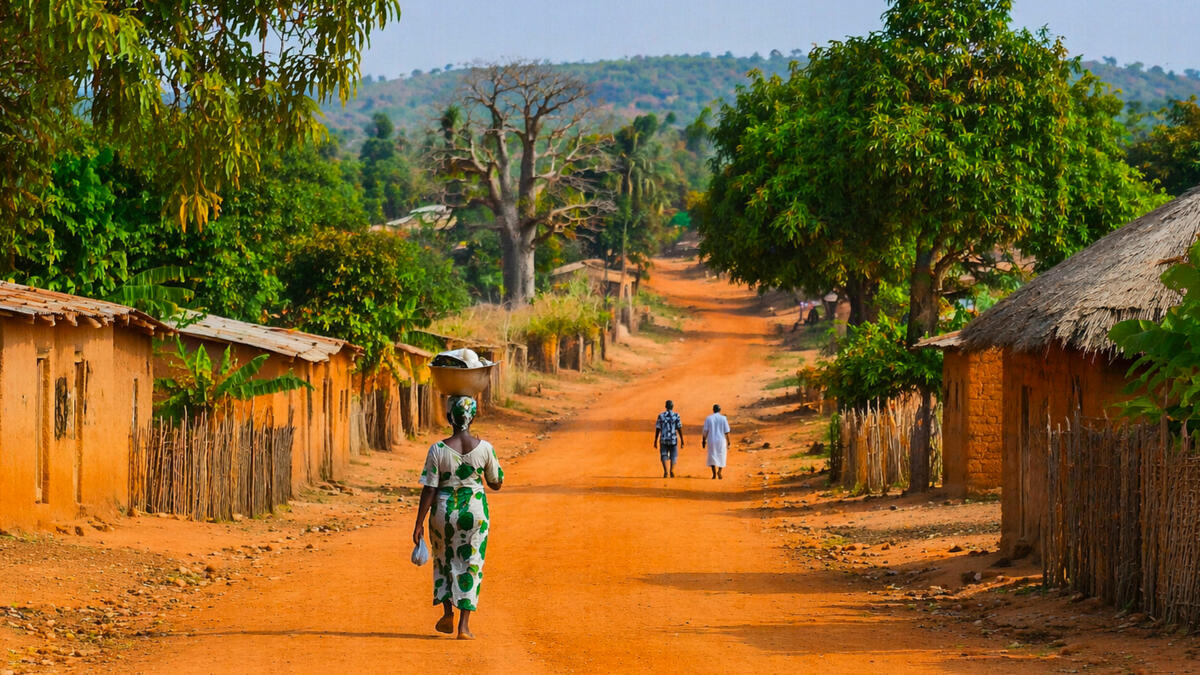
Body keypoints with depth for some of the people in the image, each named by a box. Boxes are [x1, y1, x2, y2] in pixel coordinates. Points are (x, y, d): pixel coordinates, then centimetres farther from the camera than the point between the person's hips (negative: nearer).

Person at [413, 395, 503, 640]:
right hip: (475, 510, 0)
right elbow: (496, 483, 4)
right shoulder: (484, 448, -7)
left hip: (444, 511, 0)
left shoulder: (438, 450, -11)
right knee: (471, 564, 7)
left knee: (444, 561, 22)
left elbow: (429, 490, -10)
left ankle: (447, 612, 18)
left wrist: (419, 523, -5)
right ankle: (464, 624, 4)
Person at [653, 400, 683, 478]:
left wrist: (655, 441, 6)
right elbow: (679, 429, -4)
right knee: (673, 456, 13)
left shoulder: (661, 415, -1)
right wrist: (682, 441, 2)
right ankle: (672, 470, -9)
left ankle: (665, 471, -14)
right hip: (673, 439, 0)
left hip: (663, 439, 0)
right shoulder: (676, 415, -3)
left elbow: (657, 429, -1)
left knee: (664, 456, 8)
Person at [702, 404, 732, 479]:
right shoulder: (723, 418, -4)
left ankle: (714, 473, 0)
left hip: (711, 441, 0)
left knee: (712, 456, 11)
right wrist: (728, 442, 3)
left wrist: (704, 441, 4)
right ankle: (719, 472, -5)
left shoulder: (708, 418, -2)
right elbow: (727, 431, -4)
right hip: (721, 441, 0)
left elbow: (705, 431, -4)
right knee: (721, 456, 13)